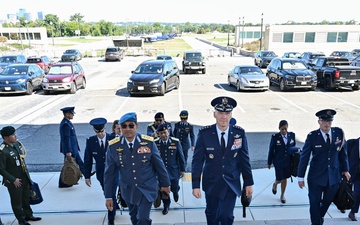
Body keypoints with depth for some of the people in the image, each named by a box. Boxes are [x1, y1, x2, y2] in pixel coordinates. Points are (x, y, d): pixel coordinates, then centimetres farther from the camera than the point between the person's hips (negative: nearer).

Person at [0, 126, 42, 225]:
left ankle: (28, 215, 41)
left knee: (26, 198, 22)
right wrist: (13, 180, -17)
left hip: (24, 177, 7)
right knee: (17, 201, 14)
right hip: (14, 181, -7)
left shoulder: (17, 143, -2)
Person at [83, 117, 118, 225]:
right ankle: (113, 211, 47)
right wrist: (87, 176, -2)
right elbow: (87, 160, -3)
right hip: (101, 173, 3)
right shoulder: (90, 141, -9)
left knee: (111, 195, -3)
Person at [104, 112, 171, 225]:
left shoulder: (148, 142, -15)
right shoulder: (113, 146, -12)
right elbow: (109, 173, -4)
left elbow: (159, 165, -3)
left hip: (147, 189, -2)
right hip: (128, 191, 2)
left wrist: (165, 184, 6)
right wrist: (108, 196, -1)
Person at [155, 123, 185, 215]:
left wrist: (182, 169, 0)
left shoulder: (176, 142, -11)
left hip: (174, 170, 0)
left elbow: (181, 156, -3)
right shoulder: (155, 143, -11)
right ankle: (166, 205, 33)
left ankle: (175, 192, 51)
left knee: (174, 187, 12)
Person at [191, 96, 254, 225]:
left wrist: (248, 183, 4)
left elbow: (244, 160, 0)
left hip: (231, 184, 0)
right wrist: (196, 185, -10)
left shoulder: (239, 133, -9)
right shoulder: (204, 133, -14)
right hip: (211, 184, 0)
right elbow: (197, 161, -9)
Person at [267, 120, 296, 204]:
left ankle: (282, 195, 33)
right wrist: (269, 162, 0)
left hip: (289, 161, 3)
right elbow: (271, 150, -5)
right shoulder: (275, 137, -12)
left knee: (285, 178, 13)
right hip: (278, 161, -3)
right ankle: (275, 184, 38)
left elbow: (294, 147, 9)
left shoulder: (292, 135, -4)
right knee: (279, 179, 1)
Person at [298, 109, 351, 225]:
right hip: (316, 176, -3)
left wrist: (345, 169, 11)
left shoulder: (339, 132, -5)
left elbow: (343, 152, 7)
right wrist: (300, 177, -7)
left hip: (334, 176, 3)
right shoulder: (312, 136, -14)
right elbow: (304, 157, -10)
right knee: (315, 202, 6)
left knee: (328, 200, 19)